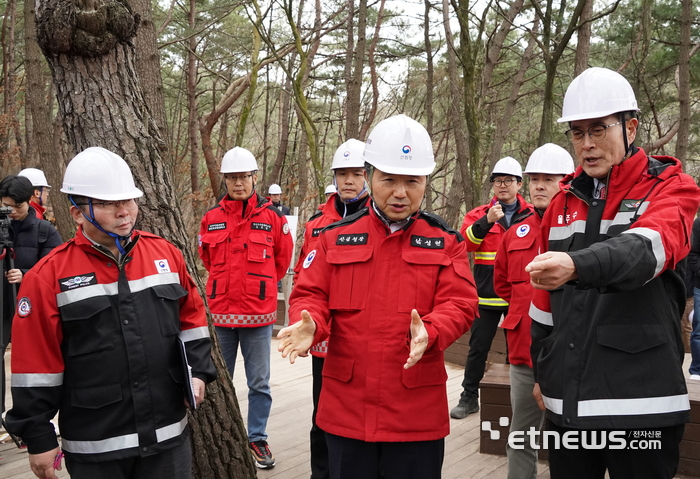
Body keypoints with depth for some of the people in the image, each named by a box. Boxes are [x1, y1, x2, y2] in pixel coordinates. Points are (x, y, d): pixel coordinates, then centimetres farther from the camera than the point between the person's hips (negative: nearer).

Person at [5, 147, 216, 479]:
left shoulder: (165, 254, 3)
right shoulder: (49, 276, -9)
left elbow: (191, 318, 13)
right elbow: (37, 365, -7)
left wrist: (199, 371, 3)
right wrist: (38, 439, -4)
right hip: (95, 447, -3)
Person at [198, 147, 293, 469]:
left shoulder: (273, 217, -3)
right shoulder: (211, 218, 2)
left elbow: (282, 260, 9)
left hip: (258, 314, -1)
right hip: (220, 312, 2)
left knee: (259, 383, 7)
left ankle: (257, 439, 22)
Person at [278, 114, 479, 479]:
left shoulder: (446, 242, 1)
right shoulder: (335, 237, 5)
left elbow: (460, 304, -7)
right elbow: (311, 295, 3)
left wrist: (429, 332, -28)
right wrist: (310, 324, -20)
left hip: (417, 413, -1)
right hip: (346, 410, 1)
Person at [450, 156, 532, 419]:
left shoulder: (532, 214, 5)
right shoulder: (480, 213, 3)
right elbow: (465, 241, -14)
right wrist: (487, 222, -27)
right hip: (487, 294, 0)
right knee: (478, 347, 8)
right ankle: (469, 397, 19)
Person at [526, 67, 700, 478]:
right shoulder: (564, 202, 11)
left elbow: (646, 249, -28)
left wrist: (577, 265, -46)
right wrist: (542, 374, 18)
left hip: (641, 404, -5)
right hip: (566, 402, 5)